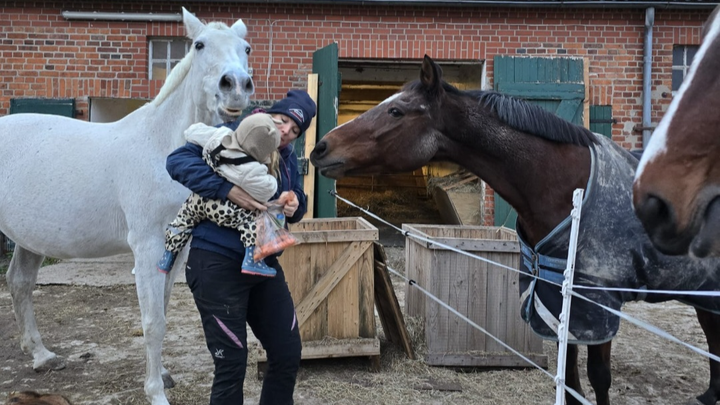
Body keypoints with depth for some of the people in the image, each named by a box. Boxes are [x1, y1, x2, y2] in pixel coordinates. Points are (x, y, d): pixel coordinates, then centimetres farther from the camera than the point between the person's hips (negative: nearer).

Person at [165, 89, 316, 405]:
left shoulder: (288, 159, 10)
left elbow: (297, 203, 20)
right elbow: (177, 161, -19)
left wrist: (295, 206, -6)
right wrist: (227, 189, -31)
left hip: (265, 263, 7)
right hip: (217, 263, -7)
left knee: (289, 355, 13)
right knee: (232, 364, 0)